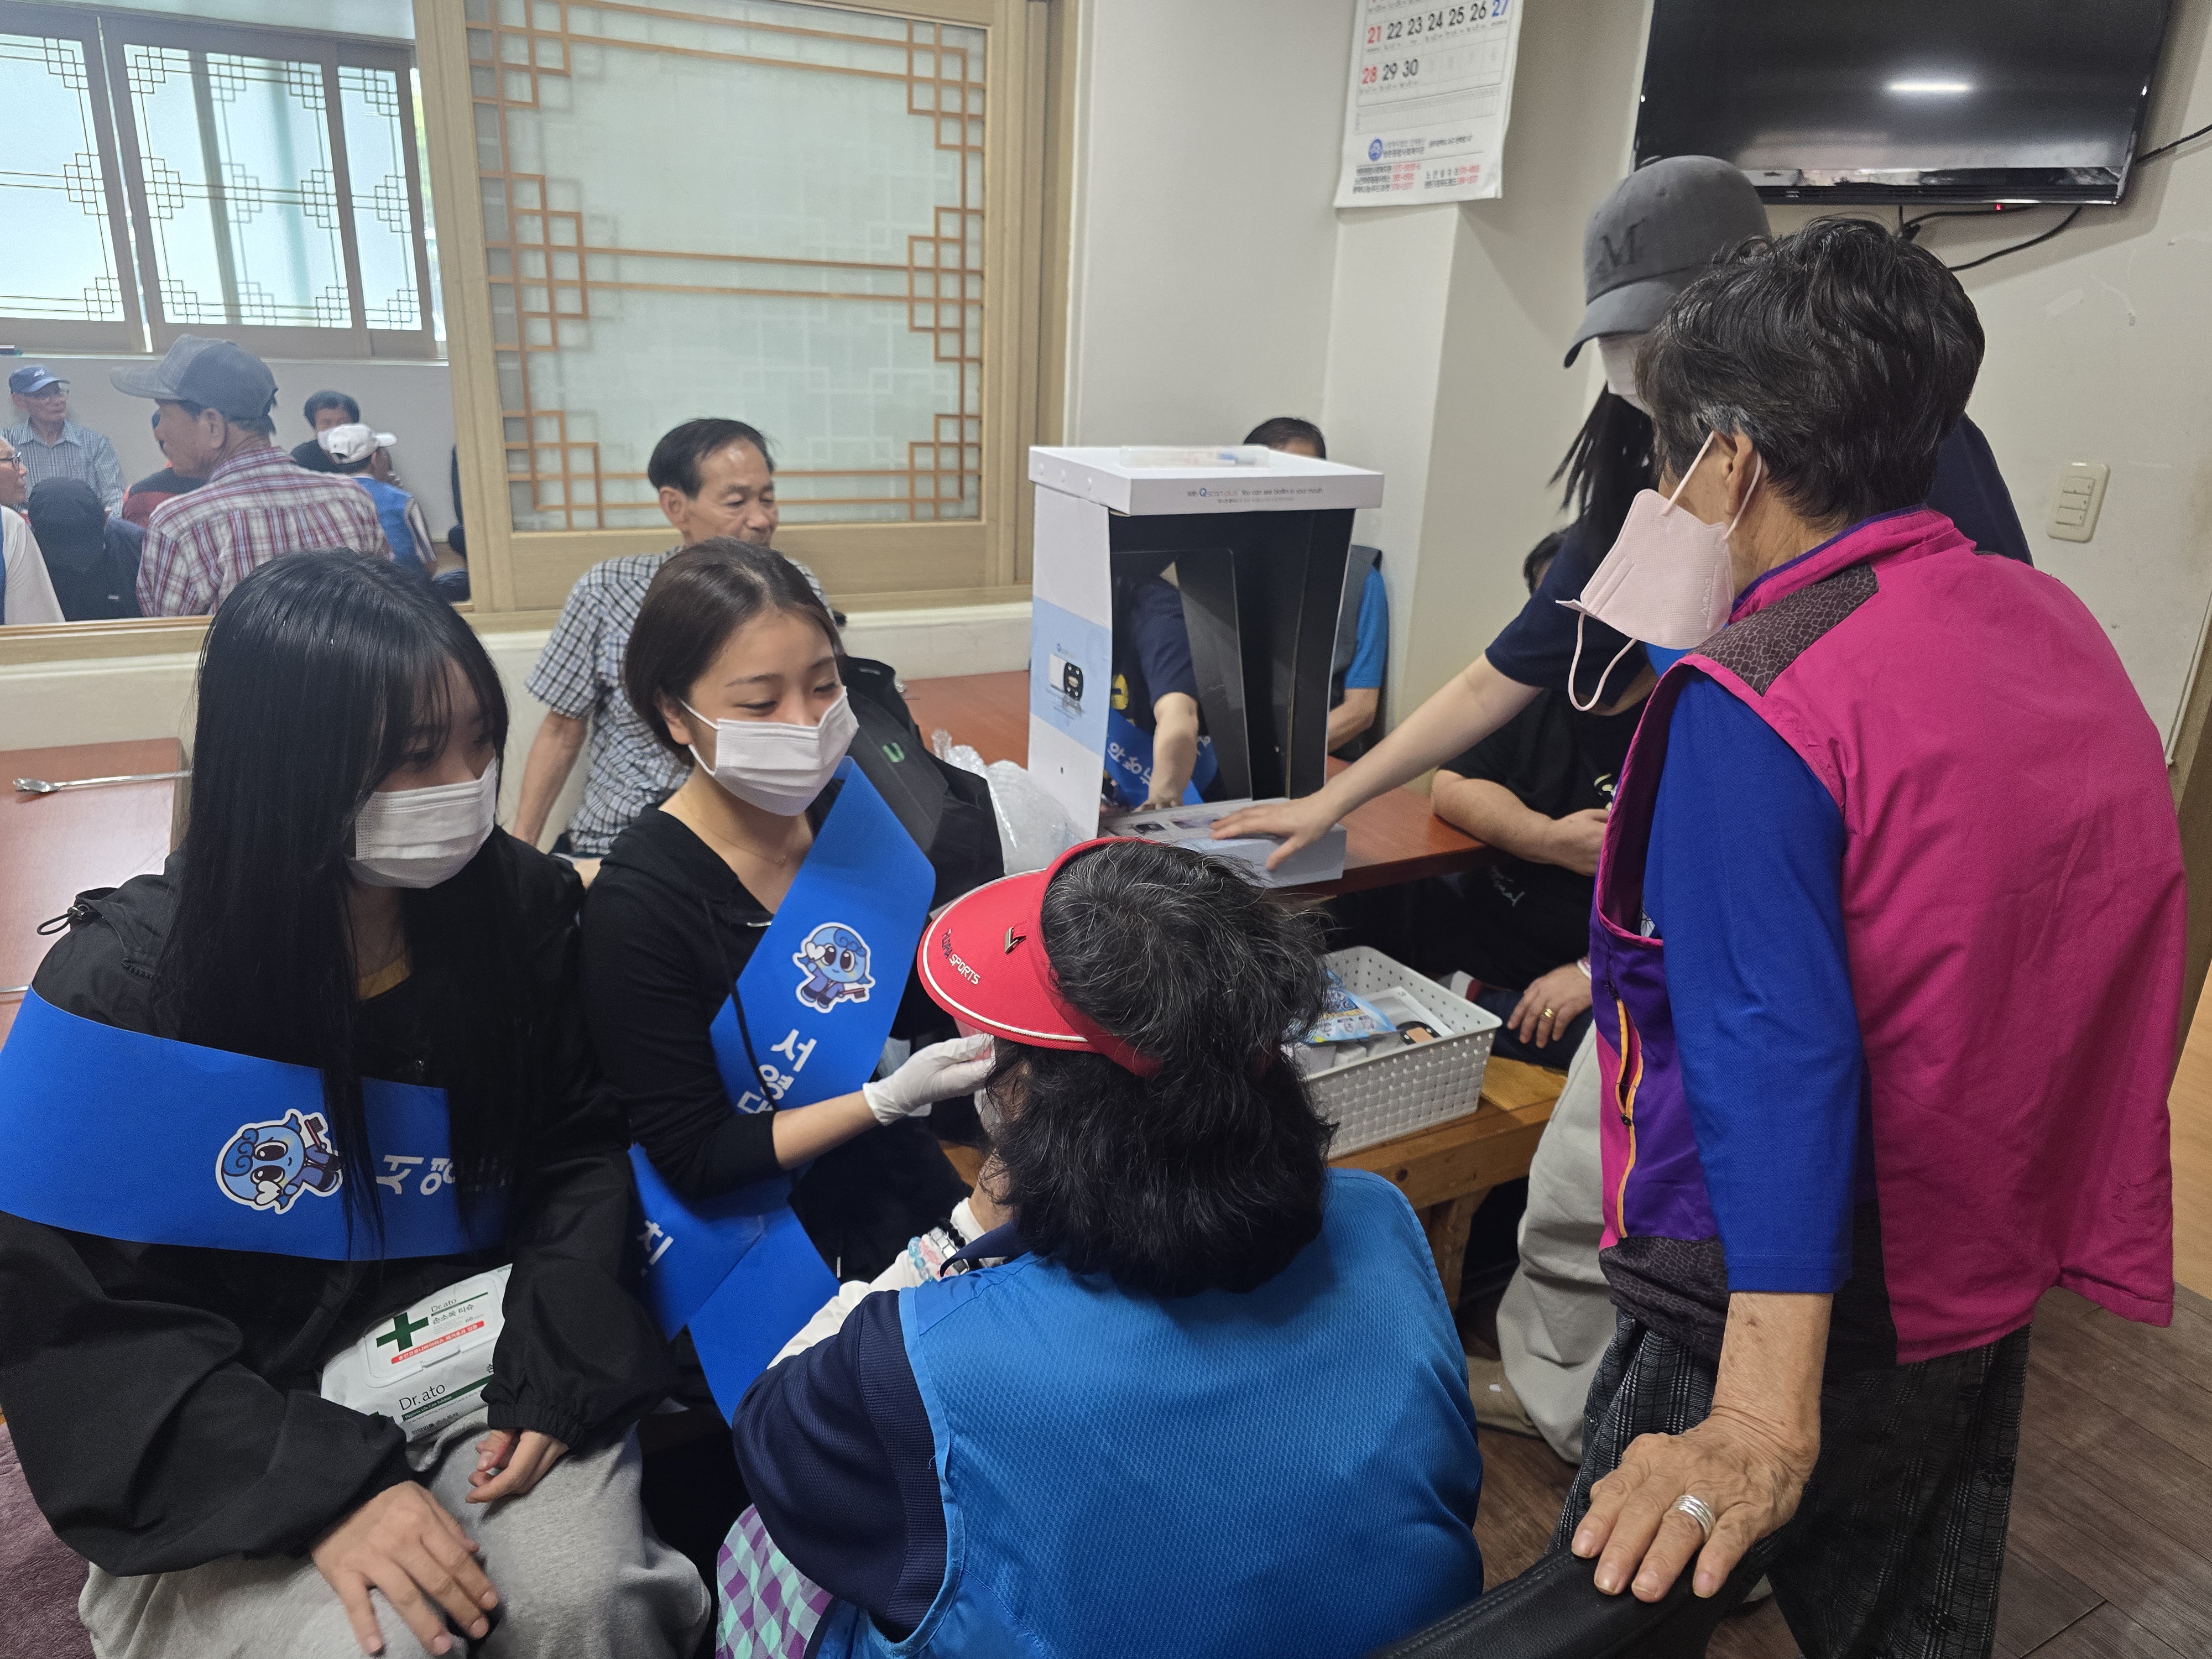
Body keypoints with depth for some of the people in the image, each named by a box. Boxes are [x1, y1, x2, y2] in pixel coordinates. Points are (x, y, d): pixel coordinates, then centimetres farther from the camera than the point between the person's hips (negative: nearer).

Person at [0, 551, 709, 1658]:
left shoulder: (523, 909, -7)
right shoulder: (123, 992, -14)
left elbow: (586, 1150, 2)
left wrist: (552, 1374, -12)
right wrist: (325, 1485, -21)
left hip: (483, 1354, 1)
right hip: (245, 1446, -1)